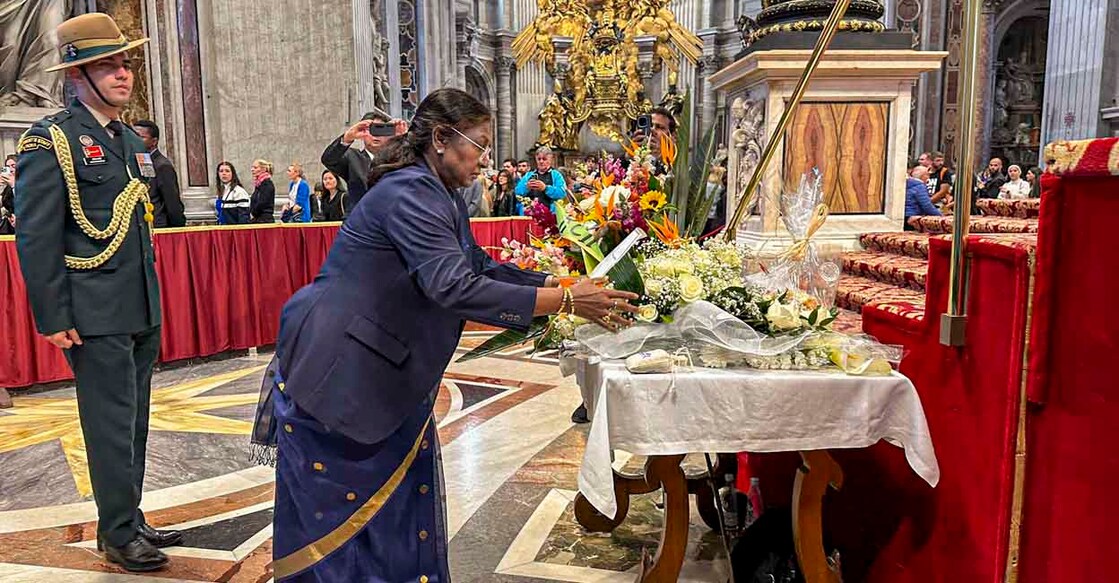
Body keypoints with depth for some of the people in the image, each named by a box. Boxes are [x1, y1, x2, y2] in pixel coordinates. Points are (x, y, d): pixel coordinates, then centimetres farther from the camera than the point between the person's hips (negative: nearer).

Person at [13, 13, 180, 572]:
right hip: (96, 316, -7)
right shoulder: (50, 141, -9)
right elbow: (36, 238, -13)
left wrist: (154, 299, 17)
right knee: (112, 426, 1)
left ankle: (130, 520, 29)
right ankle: (118, 533, 16)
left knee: (133, 422, 15)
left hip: (142, 311, 7)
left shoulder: (132, 142, 14)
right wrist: (54, 321, -15)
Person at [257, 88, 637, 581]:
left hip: (386, 376, 9)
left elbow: (481, 267, 11)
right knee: (341, 517, 4)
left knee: (403, 497, 13)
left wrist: (562, 281, 0)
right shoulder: (409, 192, -24)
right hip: (332, 377, -9)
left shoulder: (443, 198, 8)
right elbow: (454, 288, -34)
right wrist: (565, 301, -31)